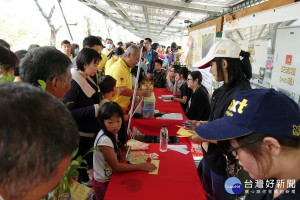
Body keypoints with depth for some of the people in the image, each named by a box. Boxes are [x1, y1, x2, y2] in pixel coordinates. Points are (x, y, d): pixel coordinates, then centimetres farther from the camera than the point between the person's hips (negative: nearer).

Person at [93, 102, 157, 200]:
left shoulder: (113, 132, -8)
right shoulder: (104, 140, -31)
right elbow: (116, 166, -24)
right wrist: (140, 166, -20)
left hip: (111, 176, 7)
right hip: (103, 183, -7)